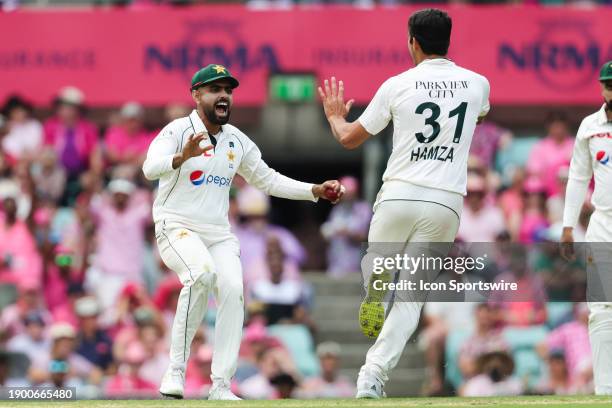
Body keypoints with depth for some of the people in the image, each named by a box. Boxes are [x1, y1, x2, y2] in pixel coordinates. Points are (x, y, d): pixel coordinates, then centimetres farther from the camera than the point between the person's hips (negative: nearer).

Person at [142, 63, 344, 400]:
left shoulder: (237, 140, 10)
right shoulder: (178, 131, -10)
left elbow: (267, 180, 19)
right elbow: (150, 168, -27)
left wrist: (315, 191, 9)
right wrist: (182, 157, -48)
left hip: (219, 234, 6)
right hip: (176, 228, -6)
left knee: (233, 291, -17)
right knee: (202, 273, -32)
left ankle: (220, 386, -11)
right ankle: (176, 370, -26)